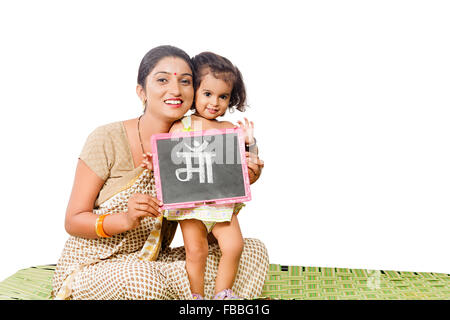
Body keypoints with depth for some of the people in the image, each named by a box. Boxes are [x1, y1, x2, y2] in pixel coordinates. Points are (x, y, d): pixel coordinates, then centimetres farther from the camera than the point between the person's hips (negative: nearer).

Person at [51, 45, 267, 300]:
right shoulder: (108, 140, -14)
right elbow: (73, 221, -11)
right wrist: (126, 220, -30)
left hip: (156, 263, 5)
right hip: (92, 267, -4)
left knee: (254, 250, -8)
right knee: (142, 279, -39)